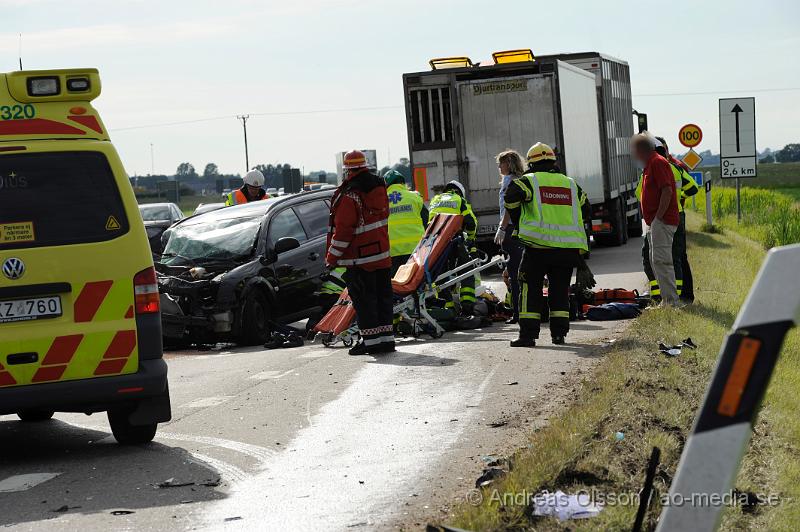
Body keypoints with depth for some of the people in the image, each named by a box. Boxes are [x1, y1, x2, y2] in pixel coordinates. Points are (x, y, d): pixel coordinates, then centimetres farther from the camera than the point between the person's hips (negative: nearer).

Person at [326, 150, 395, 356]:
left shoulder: (350, 195, -18)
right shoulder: (379, 187, 7)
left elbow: (343, 230, -19)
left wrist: (332, 258, -11)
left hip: (360, 259, -8)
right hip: (381, 255, 8)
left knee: (363, 299, -1)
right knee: (383, 296, 12)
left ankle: (371, 340, -1)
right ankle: (386, 338, 15)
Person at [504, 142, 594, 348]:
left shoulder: (530, 181, 2)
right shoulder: (571, 184, 17)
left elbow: (511, 196, -16)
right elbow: (583, 216, 17)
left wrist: (518, 222, 0)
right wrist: (581, 254, 21)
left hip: (538, 247, -4)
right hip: (568, 249, 4)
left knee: (530, 290, 3)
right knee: (560, 290, 14)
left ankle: (528, 333, -2)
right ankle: (559, 333, 12)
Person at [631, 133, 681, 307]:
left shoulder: (658, 163, -11)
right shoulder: (650, 165, 21)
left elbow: (667, 191, -21)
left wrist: (658, 217, -21)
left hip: (661, 221, -11)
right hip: (654, 222, 11)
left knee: (661, 260, -14)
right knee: (655, 261, 13)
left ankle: (671, 300, -15)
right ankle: (667, 300, 17)